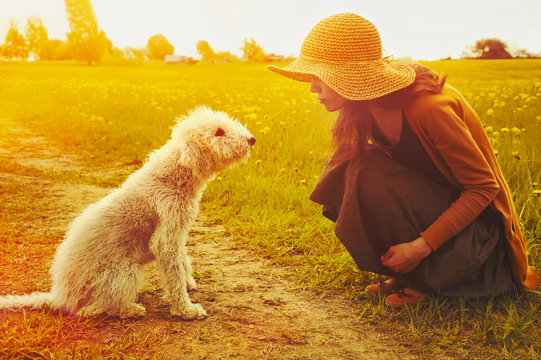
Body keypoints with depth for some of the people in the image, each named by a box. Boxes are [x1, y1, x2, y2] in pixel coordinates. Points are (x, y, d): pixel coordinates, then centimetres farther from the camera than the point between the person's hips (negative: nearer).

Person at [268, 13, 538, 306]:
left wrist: (422, 246, -28)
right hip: (425, 199, 7)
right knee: (351, 175, -15)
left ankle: (425, 279, -6)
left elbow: (485, 187, -23)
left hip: (475, 220, -7)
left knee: (372, 180, -29)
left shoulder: (427, 108, -30)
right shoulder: (369, 108, -8)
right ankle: (406, 272, 0)